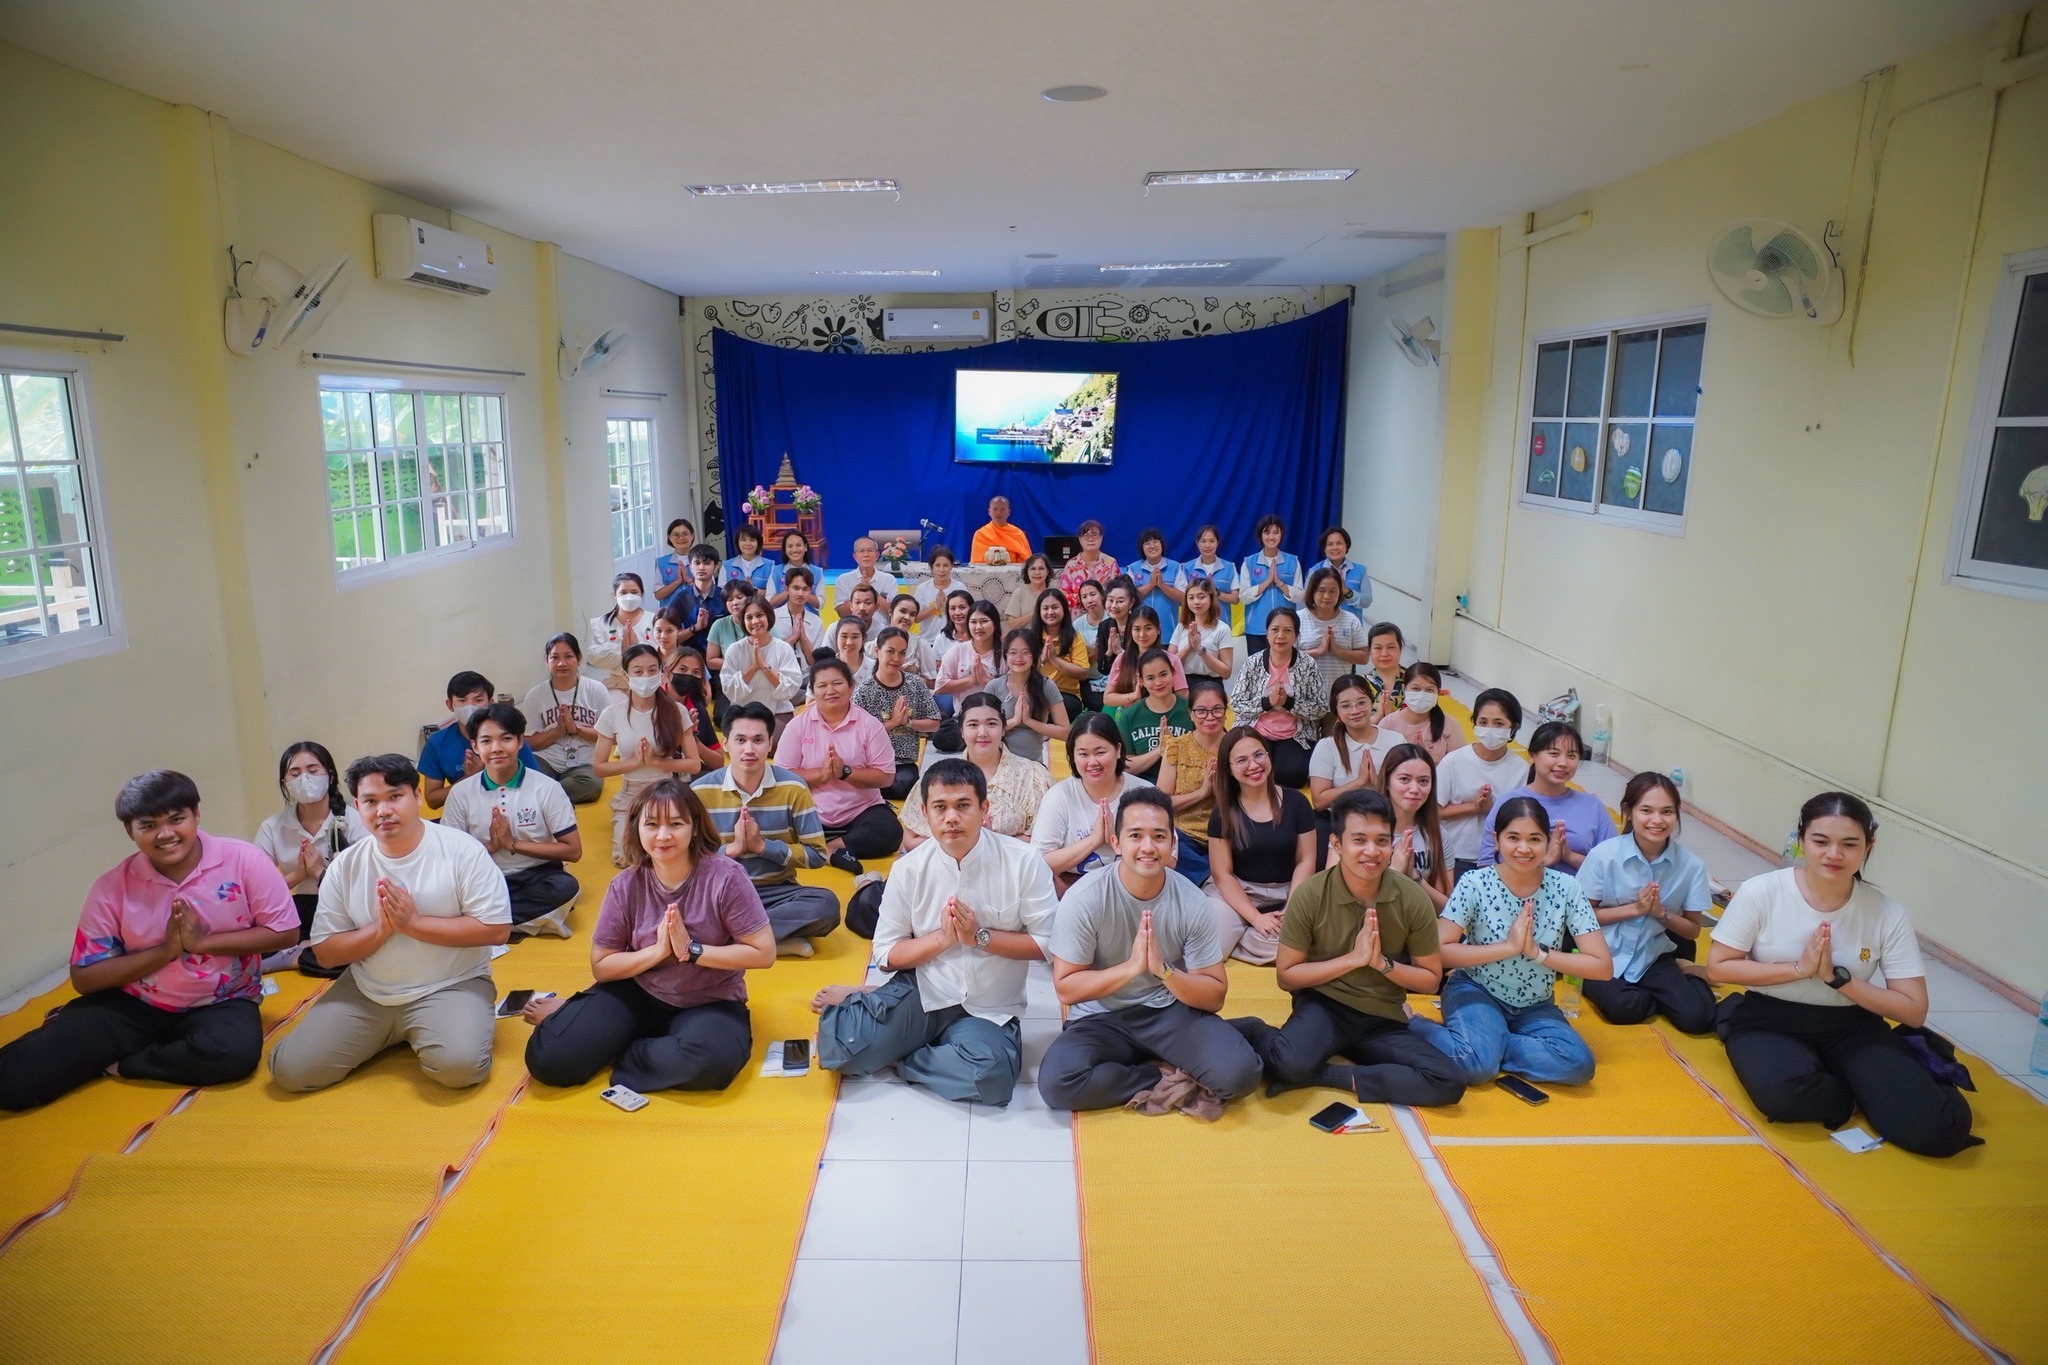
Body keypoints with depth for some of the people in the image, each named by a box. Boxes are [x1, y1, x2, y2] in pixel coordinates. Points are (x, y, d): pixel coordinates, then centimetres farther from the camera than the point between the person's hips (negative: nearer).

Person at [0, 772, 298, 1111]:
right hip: (131, 1005, 1)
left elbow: (285, 933, -10)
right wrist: (165, 950, -18)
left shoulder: (243, 860, -13)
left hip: (220, 1004, -1)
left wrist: (204, 942, -19)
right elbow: (84, 977, -4)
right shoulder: (113, 885, -7)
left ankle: (121, 1064, -6)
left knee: (234, 1053, -35)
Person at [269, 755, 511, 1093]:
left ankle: (415, 1035, 6)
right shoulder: (345, 865, 1)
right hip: (365, 993, 4)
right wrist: (379, 930, -17)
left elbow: (496, 930, -16)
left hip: (450, 987, -4)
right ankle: (393, 1035, 17)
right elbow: (325, 953, 3)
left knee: (458, 1065, -30)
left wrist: (412, 922, -19)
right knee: (290, 1070, -6)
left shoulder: (462, 850, -12)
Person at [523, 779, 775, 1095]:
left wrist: (692, 951, -21)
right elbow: (601, 966, -1)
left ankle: (625, 1059, -6)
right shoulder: (626, 885, -6)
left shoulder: (724, 876, -16)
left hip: (710, 1003, -2)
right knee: (549, 1057, -16)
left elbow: (764, 953, -16)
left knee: (709, 1059, -36)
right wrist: (657, 951, -18)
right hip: (637, 993, 2)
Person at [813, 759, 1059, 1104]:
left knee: (990, 1076, -33)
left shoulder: (1023, 862, -9)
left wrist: (979, 936, -19)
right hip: (922, 993, 1)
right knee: (840, 1046, -23)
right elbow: (886, 954, 0)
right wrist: (942, 937, -17)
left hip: (987, 1010, -1)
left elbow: (1048, 943, -8)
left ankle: (895, 1058, -6)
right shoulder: (908, 869, -4)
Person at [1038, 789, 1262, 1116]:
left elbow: (1215, 996, -7)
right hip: (1100, 1017, 0)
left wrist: (1164, 970, -27)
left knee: (1239, 1071, -27)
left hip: (1170, 1010, 0)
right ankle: (1170, 1081, -10)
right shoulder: (1085, 897, -16)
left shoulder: (1191, 901, -10)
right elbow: (1066, 988, -13)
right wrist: (1131, 967, -28)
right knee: (1056, 1082, -30)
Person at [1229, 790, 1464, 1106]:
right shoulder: (1309, 895, -14)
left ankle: (1318, 1075, -13)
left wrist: (1382, 963, -16)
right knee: (1293, 1062, -36)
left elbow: (1431, 980, 3)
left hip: (1383, 1018, 4)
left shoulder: (1413, 900, -9)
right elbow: (1286, 976, -8)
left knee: (1450, 1083, -21)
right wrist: (1353, 959, -19)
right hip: (1323, 1004, -4)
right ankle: (1257, 1034, -1)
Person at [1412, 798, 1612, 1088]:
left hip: (1535, 1006, 4)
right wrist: (1508, 947, -24)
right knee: (1476, 1065, -30)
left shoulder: (1565, 888, -8)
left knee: (1578, 1064, -24)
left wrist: (1537, 952, -20)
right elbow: (1439, 951, -19)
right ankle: (1417, 1028, -2)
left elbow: (1602, 966, -9)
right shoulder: (1475, 884, -14)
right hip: (1476, 992, -4)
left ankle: (1486, 1044, -6)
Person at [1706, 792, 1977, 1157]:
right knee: (1784, 1092, -35)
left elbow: (1914, 1011, -4)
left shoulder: (1887, 914, -7)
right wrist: (1798, 969, -17)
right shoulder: (1761, 892, -14)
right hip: (1769, 1021, -1)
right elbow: (1717, 966, -8)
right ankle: (1863, 1091, -2)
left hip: (1850, 1029, 2)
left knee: (1934, 1126, -22)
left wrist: (1837, 978, -18)